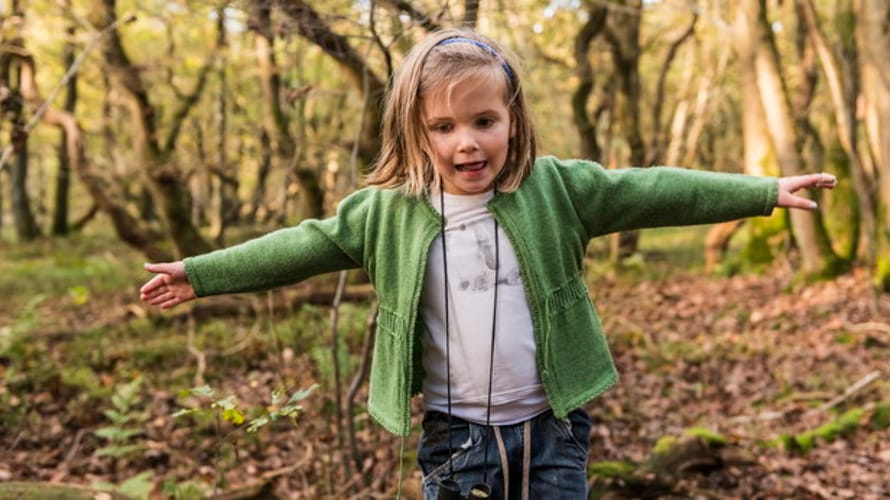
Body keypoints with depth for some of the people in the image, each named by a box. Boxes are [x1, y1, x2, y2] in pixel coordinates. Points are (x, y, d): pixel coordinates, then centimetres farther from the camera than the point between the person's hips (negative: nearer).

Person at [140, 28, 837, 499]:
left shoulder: (556, 188, -6)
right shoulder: (387, 213, -4)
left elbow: (652, 193, -3)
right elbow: (305, 245, 2)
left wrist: (767, 190, -1)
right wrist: (201, 274, 1)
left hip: (550, 430, 0)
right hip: (453, 439, 1)